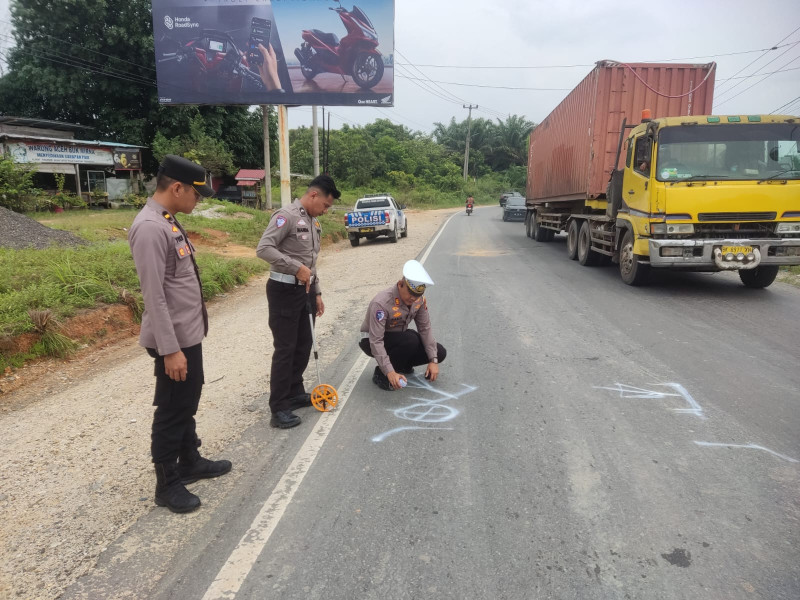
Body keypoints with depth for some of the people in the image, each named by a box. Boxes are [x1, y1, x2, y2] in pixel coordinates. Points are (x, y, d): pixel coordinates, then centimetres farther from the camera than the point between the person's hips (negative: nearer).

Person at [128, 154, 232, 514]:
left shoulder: (169, 222, 9)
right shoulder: (150, 228, -21)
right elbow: (154, 296, -24)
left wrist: (186, 340, 19)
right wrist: (170, 349, -23)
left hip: (189, 333, 9)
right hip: (174, 339, -9)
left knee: (187, 405, 21)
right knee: (172, 411, 5)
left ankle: (190, 462, 39)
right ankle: (167, 484, 21)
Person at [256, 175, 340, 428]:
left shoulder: (314, 223, 14)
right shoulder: (287, 216, -14)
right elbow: (263, 249, -24)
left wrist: (317, 293, 16)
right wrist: (296, 267, -25)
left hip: (305, 291, 9)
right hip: (284, 291, -9)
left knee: (303, 346, 14)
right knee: (285, 349, -5)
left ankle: (295, 393, 30)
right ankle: (279, 409, 4)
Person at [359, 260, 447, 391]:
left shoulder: (419, 299, -14)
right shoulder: (381, 303, -34)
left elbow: (425, 328, -8)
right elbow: (376, 342, -35)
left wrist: (433, 360, -15)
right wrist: (390, 372, -41)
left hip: (399, 338, 7)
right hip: (371, 341, -6)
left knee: (440, 353, -8)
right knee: (411, 339, -35)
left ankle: (402, 365, 14)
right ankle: (380, 374, -15)